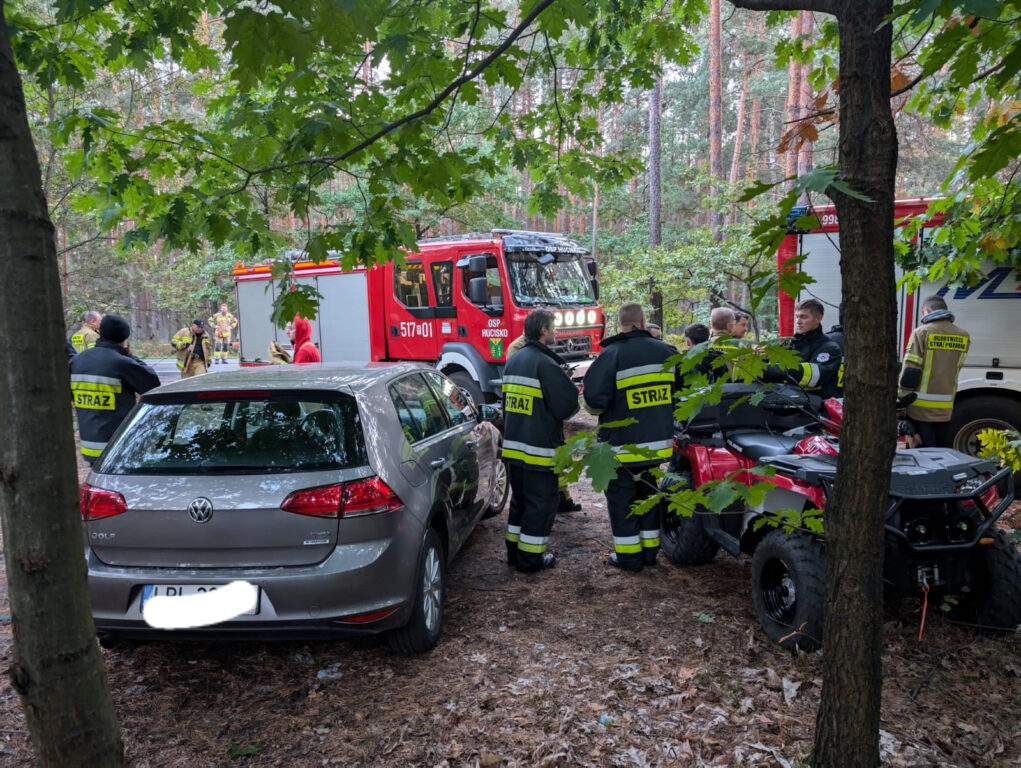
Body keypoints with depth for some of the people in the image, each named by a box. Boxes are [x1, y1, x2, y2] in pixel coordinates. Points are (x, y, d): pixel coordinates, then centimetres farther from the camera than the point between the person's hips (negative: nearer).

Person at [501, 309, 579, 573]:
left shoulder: (513, 360, 11)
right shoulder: (545, 363, -18)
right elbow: (568, 402, -18)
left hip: (513, 446, 9)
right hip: (539, 450, -8)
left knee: (520, 500, 20)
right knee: (541, 503, 3)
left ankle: (514, 551, 28)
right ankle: (531, 558, 10)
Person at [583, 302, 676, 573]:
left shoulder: (611, 355, -16)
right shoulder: (666, 352, 0)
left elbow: (595, 400, -20)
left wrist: (593, 406, 3)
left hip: (623, 446, -5)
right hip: (658, 443, 5)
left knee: (621, 500, 8)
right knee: (648, 496, 19)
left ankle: (628, 556, 13)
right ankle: (649, 551, 26)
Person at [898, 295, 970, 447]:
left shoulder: (921, 332, -9)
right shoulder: (963, 336, 7)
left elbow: (910, 371, -12)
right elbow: (955, 369, 13)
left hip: (922, 406, -5)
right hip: (946, 407, 5)